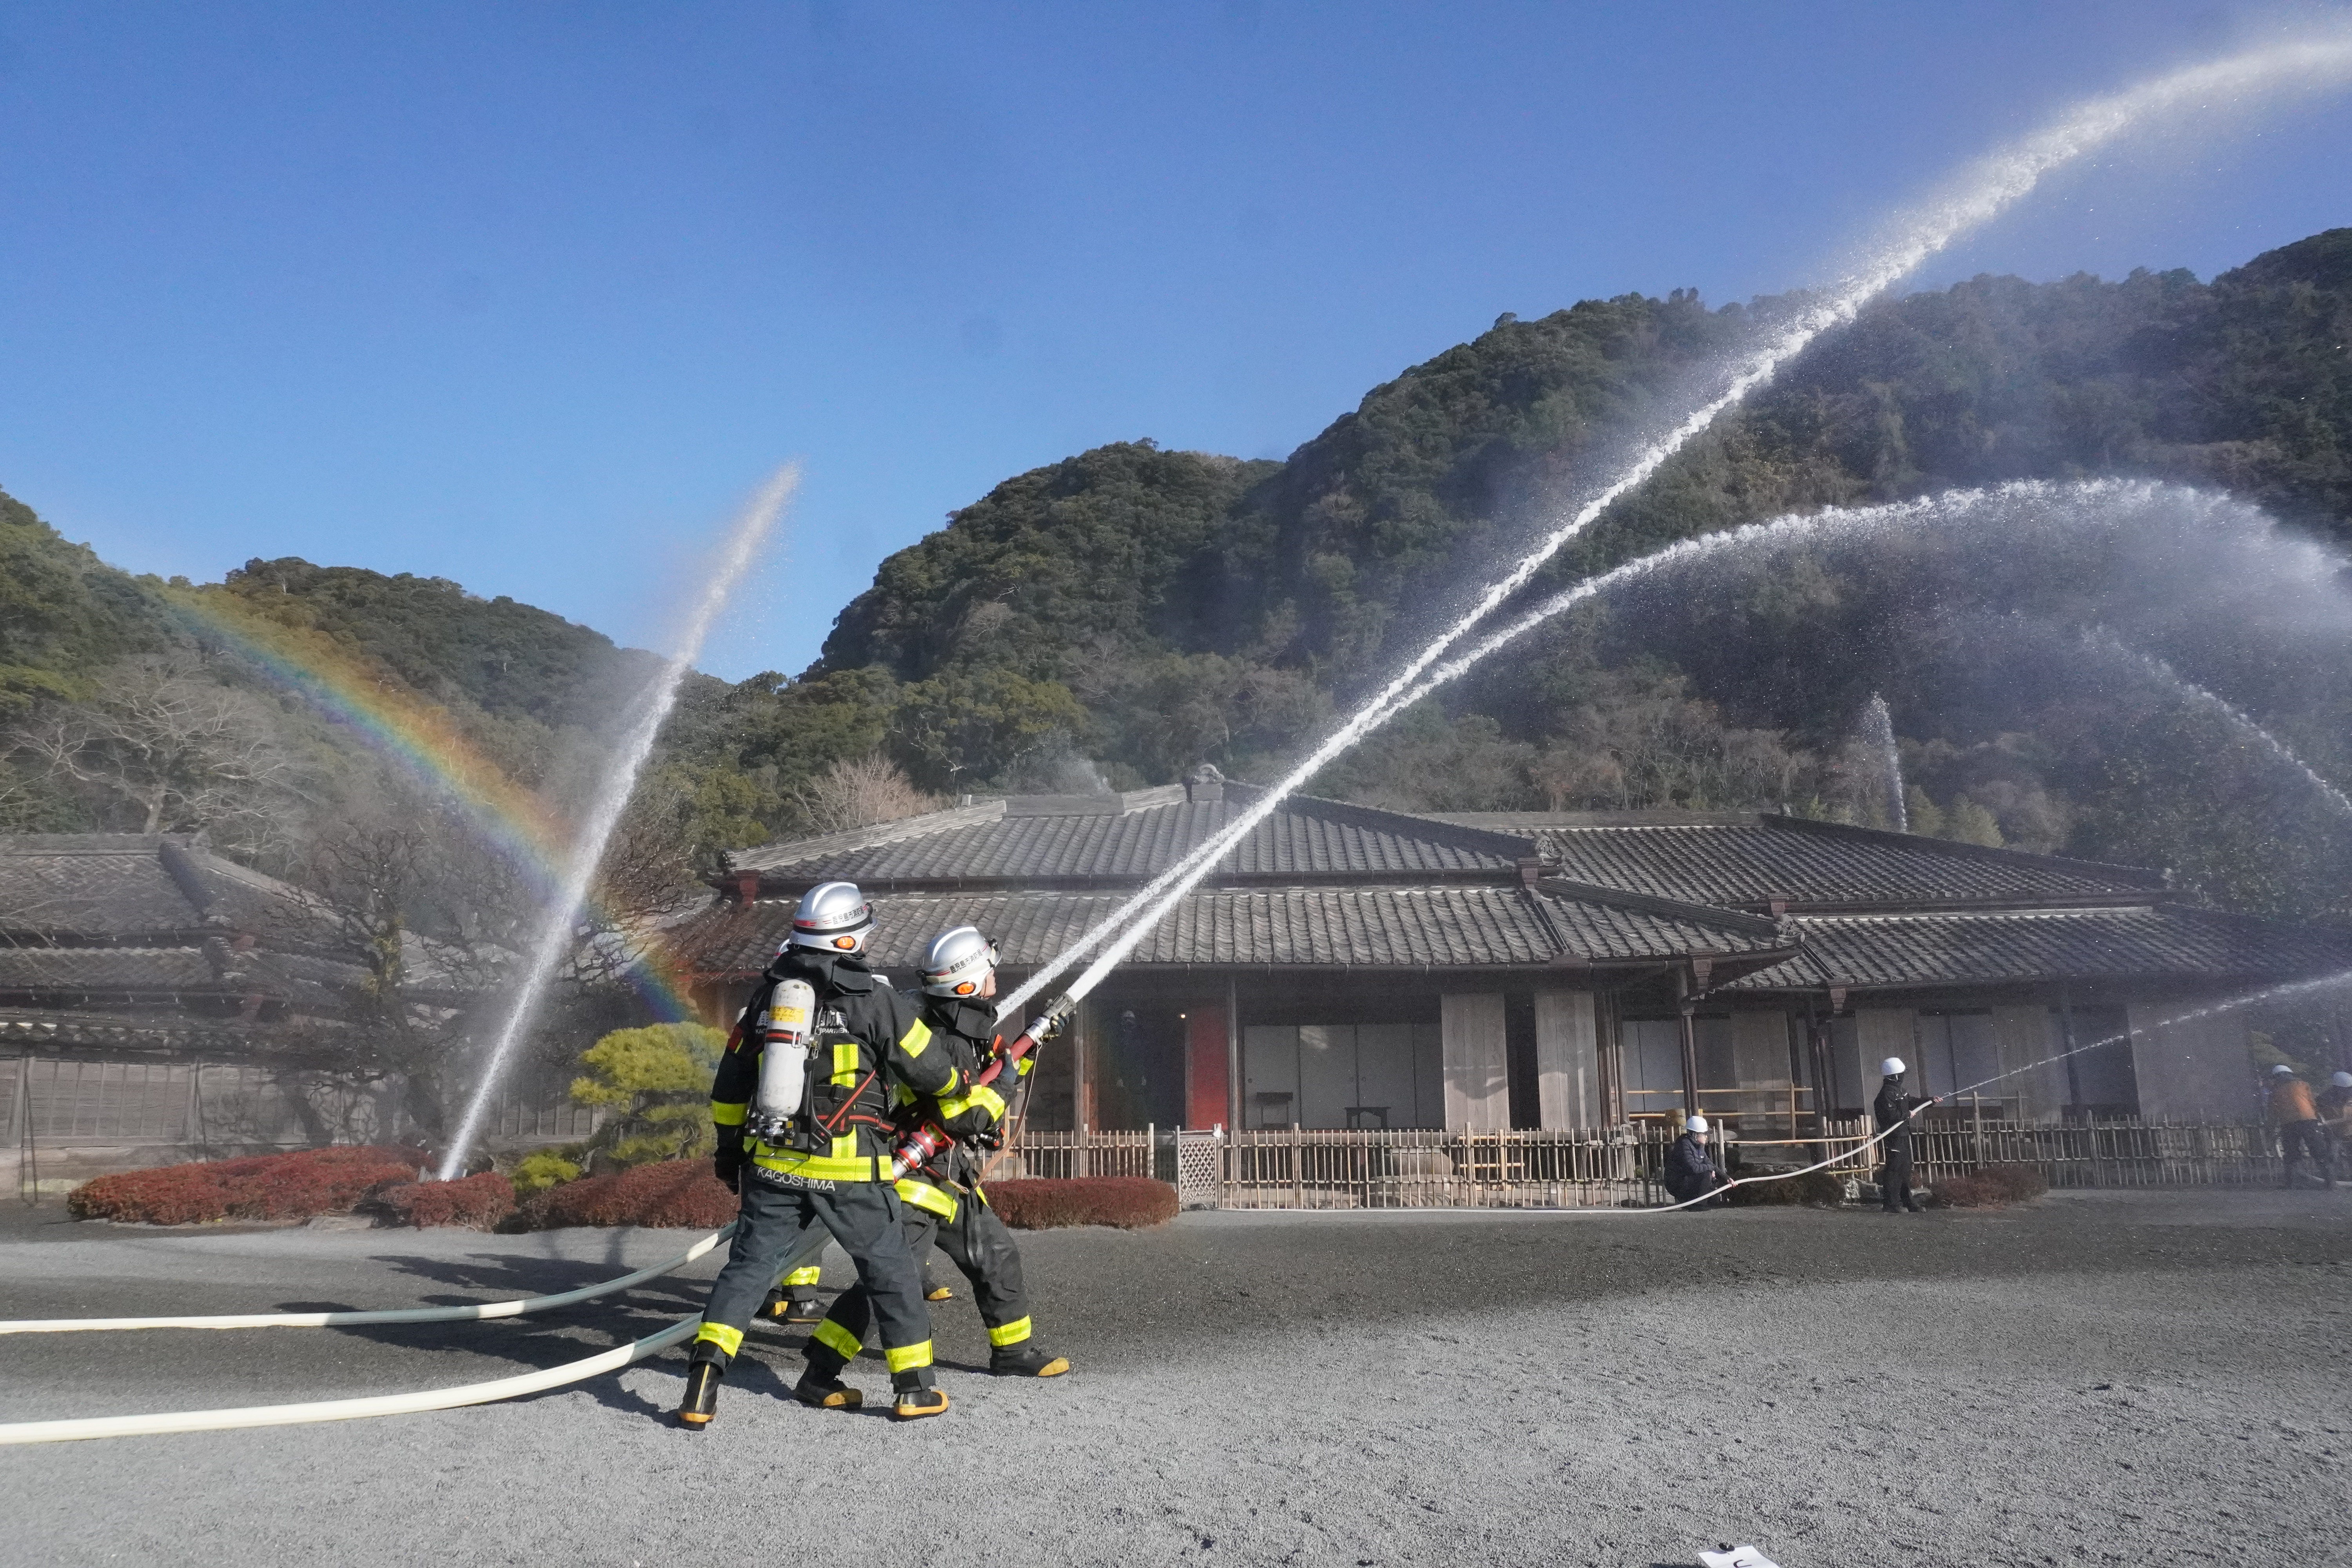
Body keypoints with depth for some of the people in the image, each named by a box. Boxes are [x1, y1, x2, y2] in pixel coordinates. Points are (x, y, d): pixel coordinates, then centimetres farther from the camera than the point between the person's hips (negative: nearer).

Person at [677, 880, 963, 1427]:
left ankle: (704, 1376, -1)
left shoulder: (768, 995, 8)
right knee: (890, 1269, 11)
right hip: (847, 1169, -4)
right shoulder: (874, 1000, -8)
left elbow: (730, 1084, 15)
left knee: (747, 1267, 11)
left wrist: (729, 1148, 27)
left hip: (772, 1165, 4)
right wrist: (957, 1083, 24)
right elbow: (930, 1070, 1)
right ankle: (915, 1387, 19)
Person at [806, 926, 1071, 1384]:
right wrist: (1001, 1086, -14)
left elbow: (993, 1071, 25)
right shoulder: (937, 1040, -23)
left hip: (952, 1176, 10)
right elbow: (965, 1118, -26)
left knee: (996, 1256, 17)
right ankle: (821, 1367, -7)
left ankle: (1014, 1350, 32)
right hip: (917, 1176, -10)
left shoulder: (971, 1028, 7)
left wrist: (1028, 1049, 19)